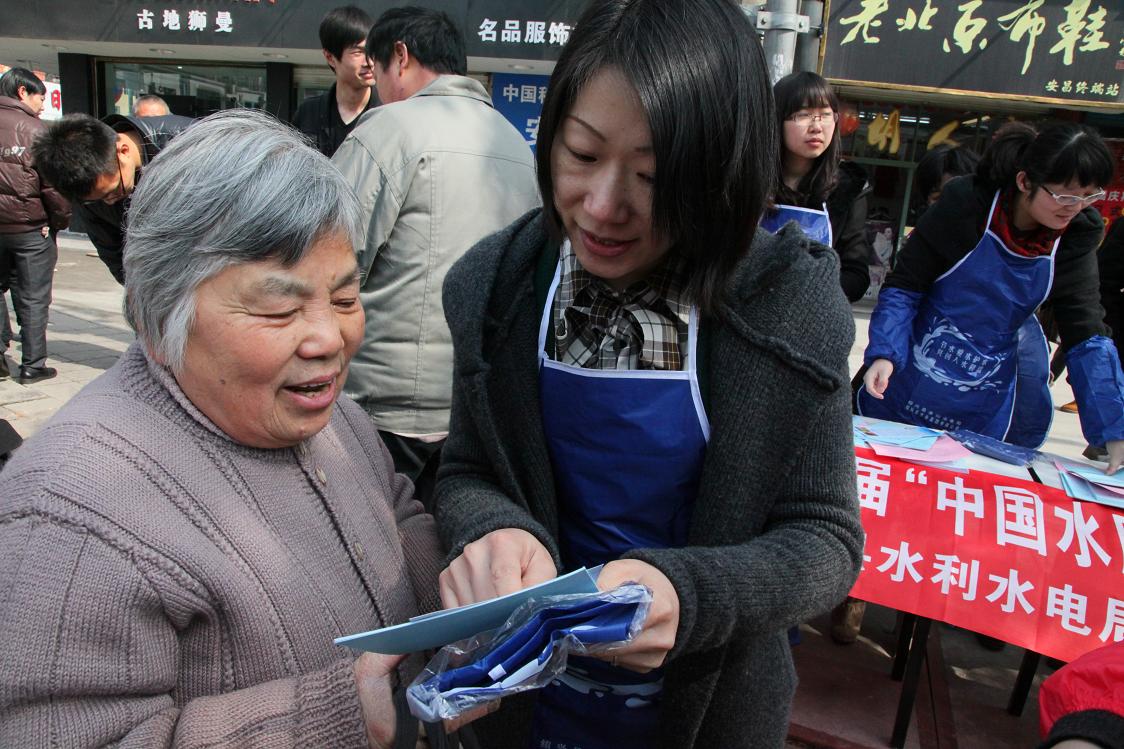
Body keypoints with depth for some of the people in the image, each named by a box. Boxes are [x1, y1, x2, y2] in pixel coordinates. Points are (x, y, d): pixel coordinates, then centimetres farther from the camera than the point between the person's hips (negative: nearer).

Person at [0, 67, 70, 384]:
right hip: (30, 228, -5)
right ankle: (33, 365, 8)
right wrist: (61, 220, -3)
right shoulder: (31, 128, -10)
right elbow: (53, 182, -14)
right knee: (32, 299, 3)